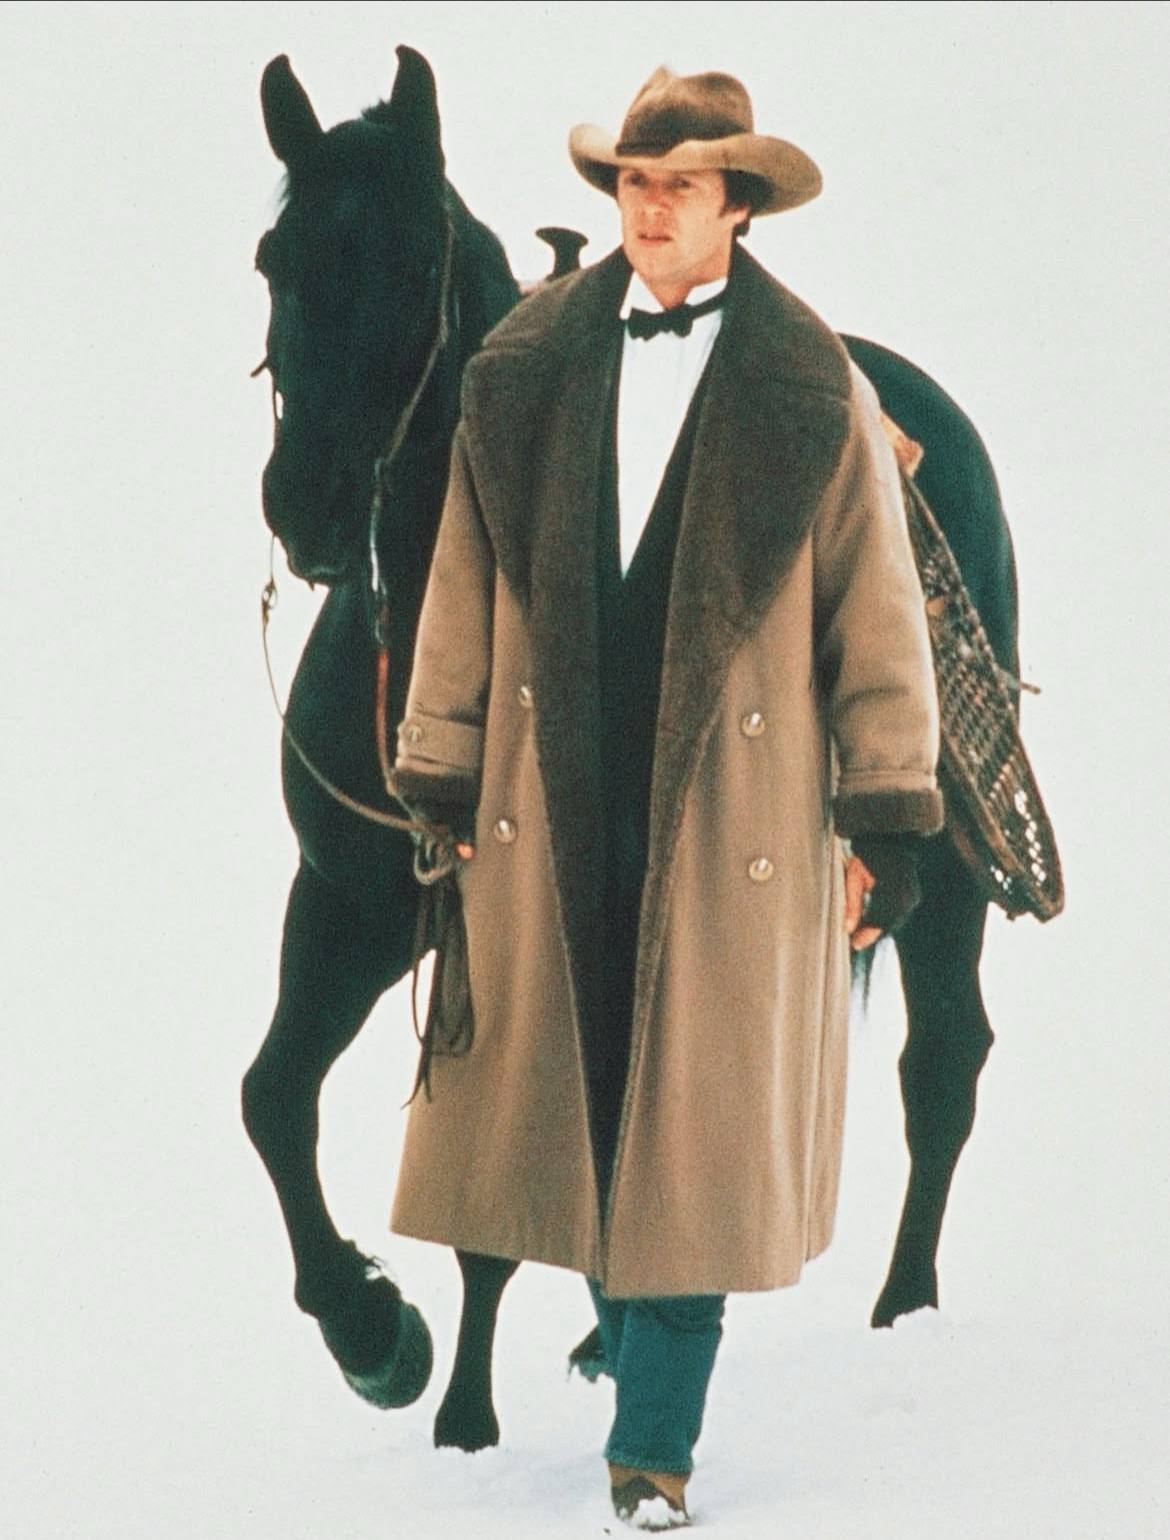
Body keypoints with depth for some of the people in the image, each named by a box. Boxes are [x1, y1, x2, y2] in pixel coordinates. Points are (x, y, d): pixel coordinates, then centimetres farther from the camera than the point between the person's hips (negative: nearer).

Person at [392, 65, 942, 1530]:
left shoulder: (815, 393, -2)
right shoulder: (525, 374, 5)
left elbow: (875, 612, 0)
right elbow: (464, 589, 8)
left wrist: (885, 813, -2)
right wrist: (443, 781, 5)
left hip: (734, 818, -2)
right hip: (554, 809, 2)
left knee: (697, 1126, 0)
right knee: (573, 1098, 8)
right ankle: (638, 1342, 30)